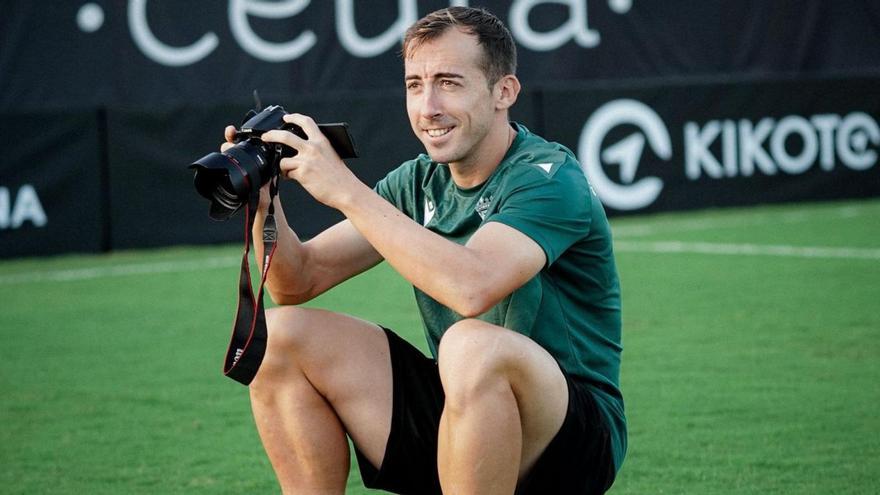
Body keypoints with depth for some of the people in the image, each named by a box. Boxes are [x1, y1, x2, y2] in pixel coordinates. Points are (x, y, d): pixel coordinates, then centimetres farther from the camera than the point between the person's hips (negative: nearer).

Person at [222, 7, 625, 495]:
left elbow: (471, 288, -35)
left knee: (471, 345, -38)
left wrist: (345, 189, -29)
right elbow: (298, 282, 7)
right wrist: (263, 199, -13)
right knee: (280, 335, -4)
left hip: (573, 441, -7)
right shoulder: (418, 183, 7)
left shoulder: (549, 177, -15)